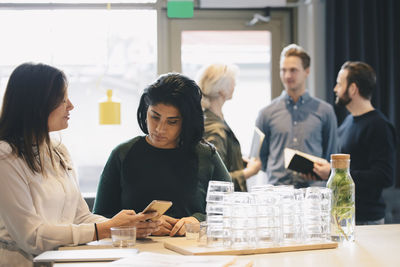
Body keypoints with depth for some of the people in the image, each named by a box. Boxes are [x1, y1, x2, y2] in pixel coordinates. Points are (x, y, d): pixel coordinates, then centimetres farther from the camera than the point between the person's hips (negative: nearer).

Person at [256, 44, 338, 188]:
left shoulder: (324, 111, 11)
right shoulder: (267, 113, 12)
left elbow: (331, 154, 15)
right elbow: (259, 157, 17)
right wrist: (278, 171, 4)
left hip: (313, 187, 0)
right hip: (277, 187, 0)